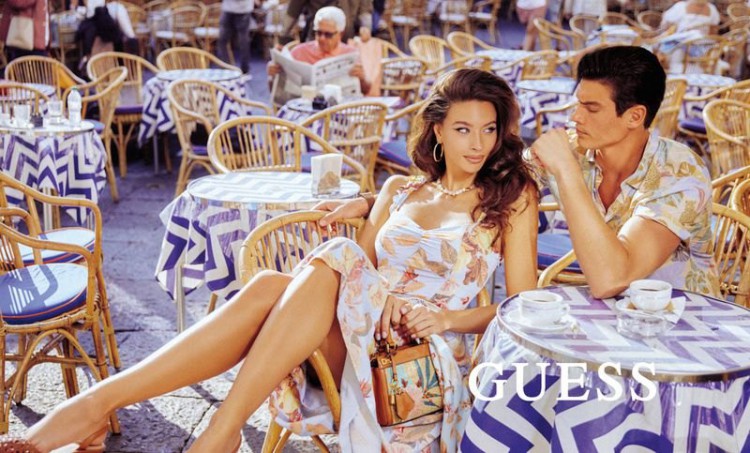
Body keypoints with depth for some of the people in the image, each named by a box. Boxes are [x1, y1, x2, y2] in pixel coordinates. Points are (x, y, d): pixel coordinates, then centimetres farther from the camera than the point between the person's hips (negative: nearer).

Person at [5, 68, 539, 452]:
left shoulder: (512, 196, 7)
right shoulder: (400, 191, 19)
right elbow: (357, 269, 12)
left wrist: (447, 317, -15)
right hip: (362, 337, 4)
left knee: (297, 282, -30)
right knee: (269, 288, -29)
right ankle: (97, 403, -33)